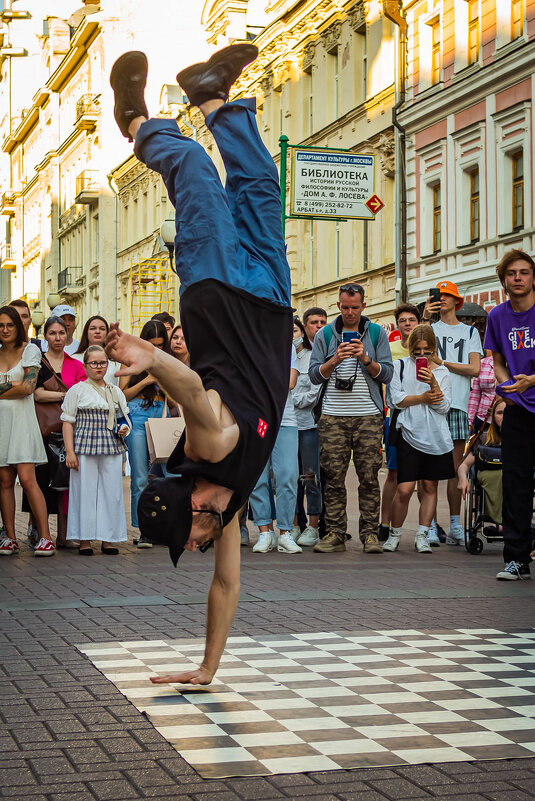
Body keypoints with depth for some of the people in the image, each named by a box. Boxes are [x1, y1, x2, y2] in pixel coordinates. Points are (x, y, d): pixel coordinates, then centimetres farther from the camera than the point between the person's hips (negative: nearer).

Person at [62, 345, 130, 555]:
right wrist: (70, 451, -7)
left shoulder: (116, 392, 15)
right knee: (85, 491, -4)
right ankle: (85, 540, 3)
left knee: (111, 491, 2)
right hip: (85, 447, -4)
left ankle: (108, 539, 10)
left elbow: (124, 419, 24)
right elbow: (68, 422, 0)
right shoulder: (77, 390, 3)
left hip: (111, 447, 4)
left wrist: (124, 429, 0)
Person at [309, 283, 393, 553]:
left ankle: (370, 533, 2)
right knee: (333, 477, -1)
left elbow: (386, 374, 3)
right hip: (332, 416, 1)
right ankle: (335, 533, 4)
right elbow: (314, 375, 5)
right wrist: (334, 361, -12)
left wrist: (366, 359, -13)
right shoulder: (325, 334, 10)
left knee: (369, 476, -3)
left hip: (368, 416, -1)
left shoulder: (377, 333, 8)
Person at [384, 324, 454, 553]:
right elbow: (397, 399, -3)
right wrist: (423, 398, -5)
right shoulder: (400, 366, 6)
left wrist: (433, 384, -13)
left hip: (436, 437, 2)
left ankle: (422, 536, 14)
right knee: (404, 489, -8)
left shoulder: (442, 372, 10)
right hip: (409, 434, -2)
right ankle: (394, 534, 10)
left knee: (430, 486, 5)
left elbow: (444, 407, 1)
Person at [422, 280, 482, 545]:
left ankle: (455, 526, 5)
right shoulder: (430, 328, 13)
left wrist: (442, 362, -1)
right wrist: (424, 319, -14)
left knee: (456, 466, 1)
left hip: (458, 404, 1)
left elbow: (475, 369, 4)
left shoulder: (470, 332, 16)